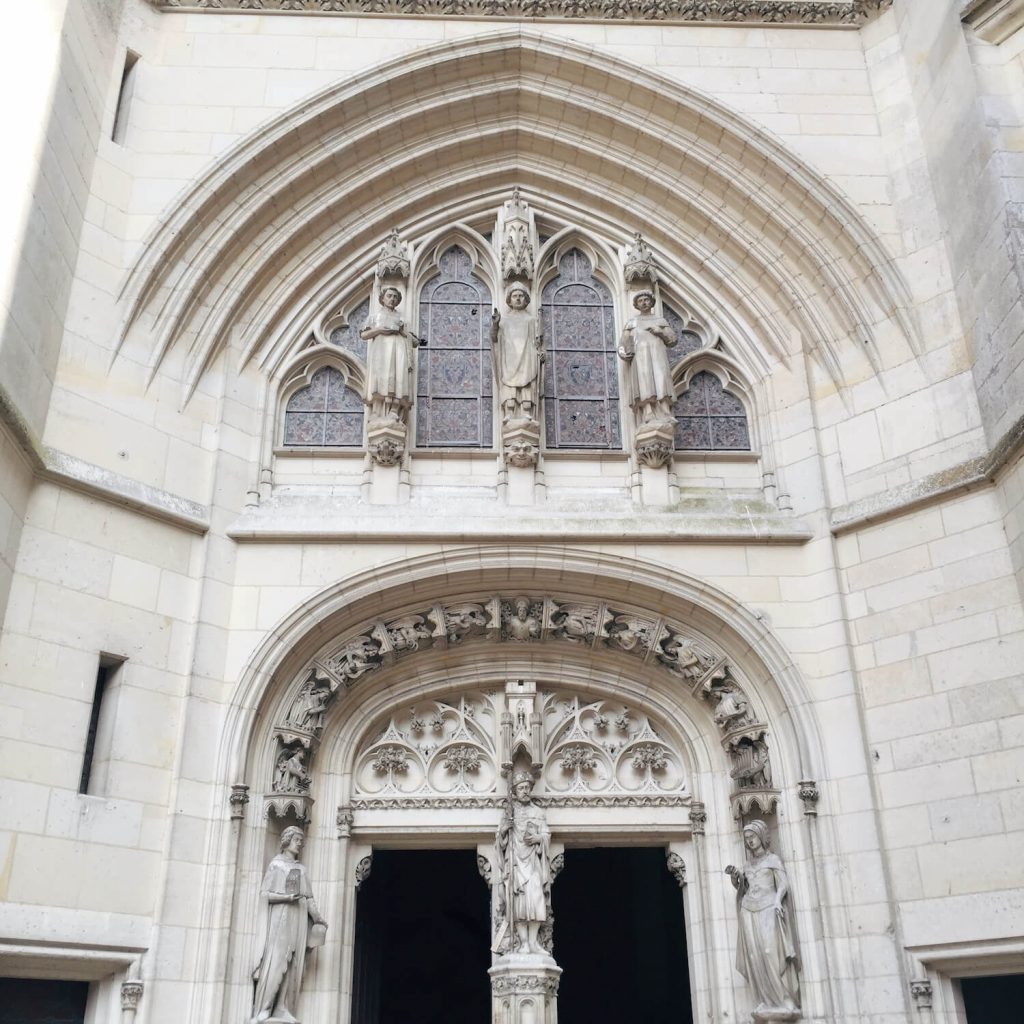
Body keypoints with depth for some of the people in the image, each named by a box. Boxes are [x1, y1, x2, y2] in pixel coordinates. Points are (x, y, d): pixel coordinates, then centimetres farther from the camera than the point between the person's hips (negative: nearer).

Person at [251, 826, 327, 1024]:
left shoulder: (301, 868, 19)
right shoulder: (276, 864, 6)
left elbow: (308, 897, 14)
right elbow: (265, 893, -2)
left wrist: (317, 918, 1)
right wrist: (288, 897, -16)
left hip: (299, 917, 5)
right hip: (280, 914, -5)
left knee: (294, 963, -3)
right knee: (276, 960, -14)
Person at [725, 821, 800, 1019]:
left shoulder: (772, 859, 7)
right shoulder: (747, 865, 20)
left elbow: (783, 884, -3)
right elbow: (740, 888, 21)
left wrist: (777, 901, -21)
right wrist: (734, 876, 2)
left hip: (768, 910, -4)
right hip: (749, 912, 4)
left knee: (773, 953, -16)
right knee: (756, 956, -5)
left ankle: (786, 1002, -16)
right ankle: (767, 1002, -7)